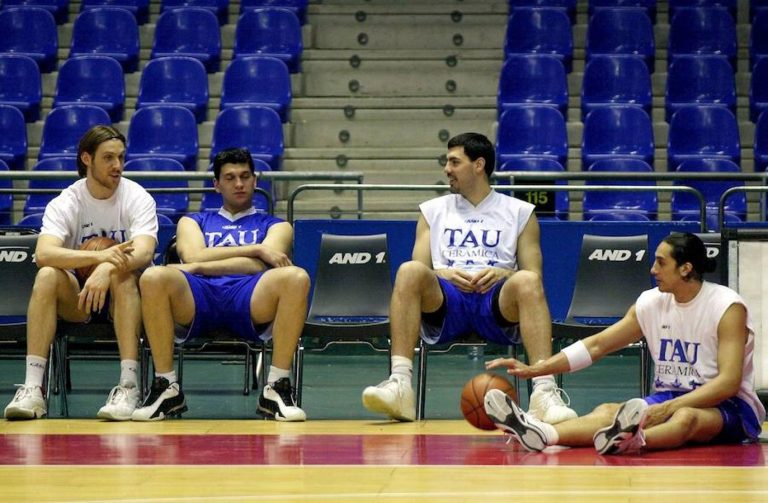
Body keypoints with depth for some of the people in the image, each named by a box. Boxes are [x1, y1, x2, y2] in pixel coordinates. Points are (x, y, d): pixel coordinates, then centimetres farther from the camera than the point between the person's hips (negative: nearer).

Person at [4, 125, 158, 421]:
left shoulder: (138, 199, -7)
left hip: (126, 297, -1)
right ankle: (33, 388, -34)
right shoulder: (64, 204, -6)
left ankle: (128, 386, -40)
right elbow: (44, 254, -25)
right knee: (47, 276, -29)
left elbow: (144, 252, -25)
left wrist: (107, 269, -46)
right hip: (77, 300, 1)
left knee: (123, 274, -34)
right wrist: (99, 256, -41)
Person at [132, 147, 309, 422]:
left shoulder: (275, 225, 29)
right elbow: (194, 256, 10)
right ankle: (165, 387, -23)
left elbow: (259, 266, 8)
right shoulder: (193, 222, 33)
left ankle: (278, 387, -29)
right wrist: (256, 249, 3)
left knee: (296, 277, -34)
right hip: (198, 295, 1)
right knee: (153, 277, -33)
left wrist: (200, 266, -1)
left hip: (249, 296, -1)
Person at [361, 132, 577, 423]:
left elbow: (534, 276, 11)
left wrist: (503, 274, -9)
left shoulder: (519, 212, 18)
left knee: (526, 282, -36)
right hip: (445, 300, 1)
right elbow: (420, 270, 15)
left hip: (497, 301, -1)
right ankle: (399, 384, -41)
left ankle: (544, 391, -48)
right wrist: (444, 274, -7)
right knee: (409, 271, -32)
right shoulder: (433, 210, 24)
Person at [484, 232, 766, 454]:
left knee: (685, 418, -41)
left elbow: (728, 382, -20)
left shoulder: (727, 308, -12)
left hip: (726, 406, -5)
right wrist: (535, 369, -1)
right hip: (668, 399, 5)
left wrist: (669, 408, -31)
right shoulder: (651, 303, 5)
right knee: (608, 411, -23)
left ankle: (634, 440, -74)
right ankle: (541, 434, -52)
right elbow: (597, 345, 8)